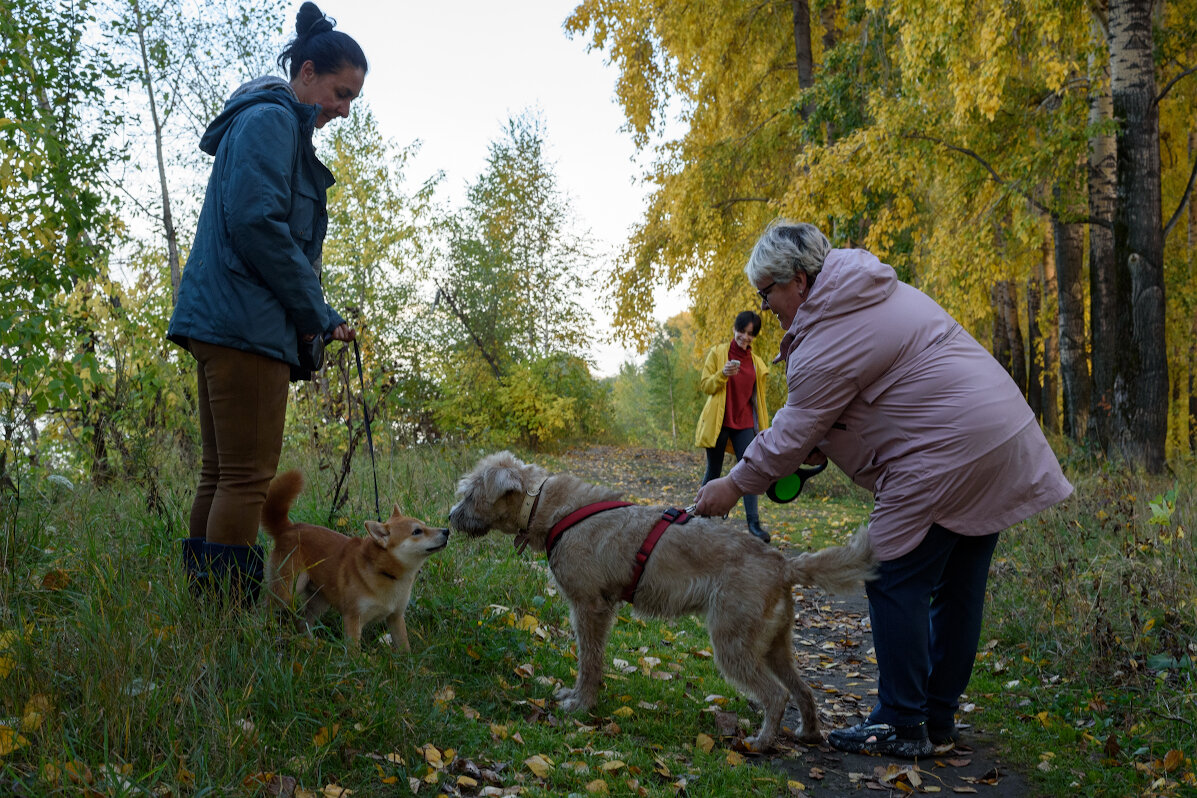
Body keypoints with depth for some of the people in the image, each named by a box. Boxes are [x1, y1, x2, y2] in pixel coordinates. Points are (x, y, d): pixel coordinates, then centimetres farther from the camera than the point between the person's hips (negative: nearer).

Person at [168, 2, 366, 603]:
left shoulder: (285, 130, 25)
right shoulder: (271, 120, -6)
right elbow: (255, 221, -20)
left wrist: (321, 319, 14)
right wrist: (315, 311, -11)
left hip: (223, 322, 10)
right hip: (246, 323, -10)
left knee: (220, 474, 10)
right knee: (248, 478, -10)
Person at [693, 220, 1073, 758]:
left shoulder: (827, 341, -15)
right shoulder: (877, 292, 17)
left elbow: (794, 432, -9)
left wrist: (734, 485, 3)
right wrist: (821, 447, 15)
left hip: (946, 452, -10)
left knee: (895, 583, -2)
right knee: (957, 588, 13)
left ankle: (901, 726, 5)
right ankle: (938, 722, 23)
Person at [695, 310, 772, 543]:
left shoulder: (756, 363, 11)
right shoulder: (718, 353, 0)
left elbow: (758, 397, 18)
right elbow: (704, 385, -3)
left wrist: (763, 428, 14)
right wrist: (723, 374, -22)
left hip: (744, 423, 3)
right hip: (719, 422, -3)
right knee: (714, 471, 6)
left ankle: (754, 522, -5)